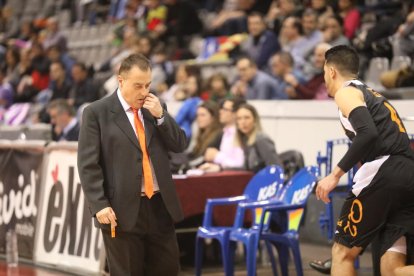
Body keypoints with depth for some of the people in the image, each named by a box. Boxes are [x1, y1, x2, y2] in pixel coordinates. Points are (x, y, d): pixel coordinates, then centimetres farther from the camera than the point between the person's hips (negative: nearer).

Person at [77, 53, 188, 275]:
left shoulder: (155, 108, 12)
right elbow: (88, 164, -8)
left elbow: (180, 145, 8)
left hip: (160, 206, 5)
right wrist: (100, 205, -15)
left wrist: (160, 116, -6)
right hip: (122, 210, -5)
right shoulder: (96, 112, -4)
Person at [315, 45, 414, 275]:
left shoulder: (346, 92, 4)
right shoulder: (372, 94, 30)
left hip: (383, 172, -8)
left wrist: (336, 174, -12)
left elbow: (368, 134, -14)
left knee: (343, 252, 6)